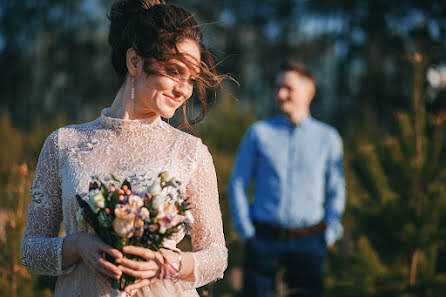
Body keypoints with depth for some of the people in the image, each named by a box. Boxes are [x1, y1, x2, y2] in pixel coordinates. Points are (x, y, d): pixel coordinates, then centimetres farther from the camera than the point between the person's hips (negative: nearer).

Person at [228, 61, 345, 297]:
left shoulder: (328, 138, 7)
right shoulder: (259, 132, 5)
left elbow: (336, 190, 11)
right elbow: (238, 183, 6)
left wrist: (329, 234, 2)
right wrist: (246, 231, 0)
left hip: (308, 242, 1)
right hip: (264, 239, -1)